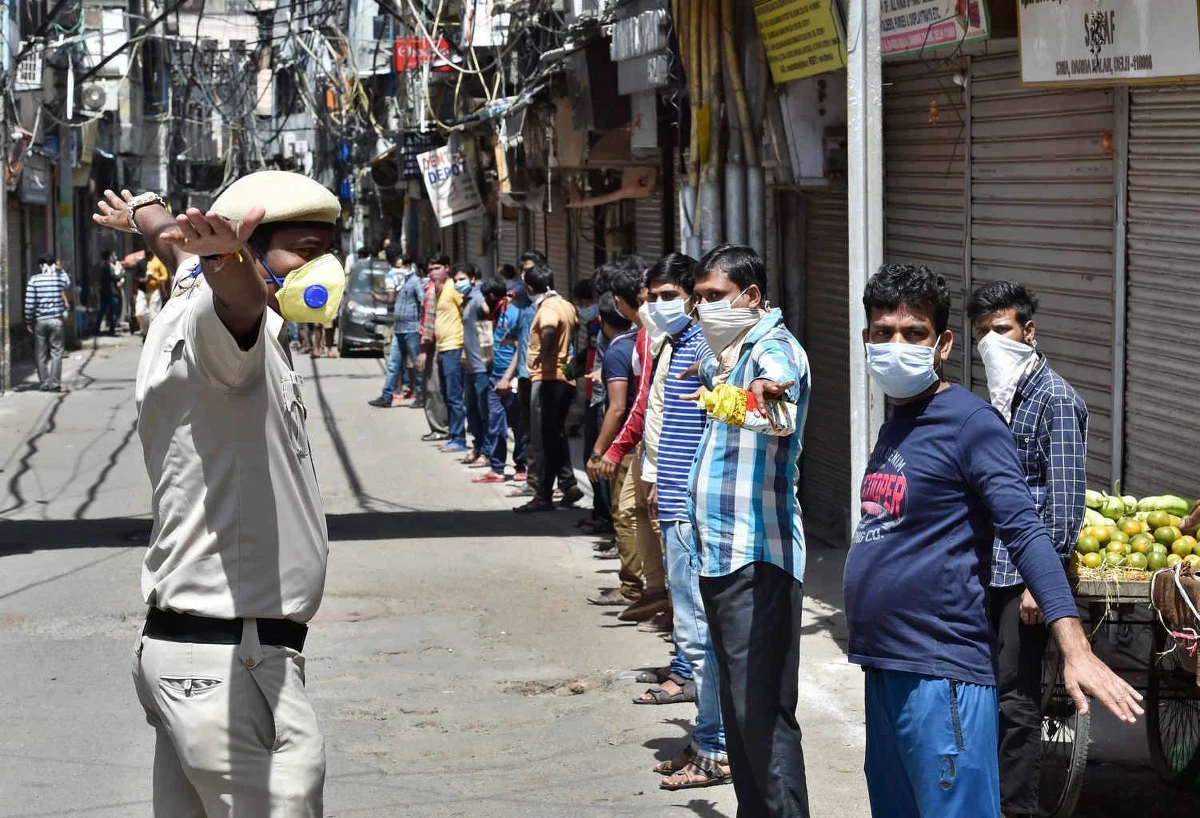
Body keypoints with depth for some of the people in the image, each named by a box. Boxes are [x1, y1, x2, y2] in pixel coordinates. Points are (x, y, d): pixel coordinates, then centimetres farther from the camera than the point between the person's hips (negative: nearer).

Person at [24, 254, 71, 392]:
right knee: (56, 352, 3)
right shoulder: (61, 277, -1)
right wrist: (60, 270, 29)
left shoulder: (34, 280, -4)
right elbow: (68, 286, 24)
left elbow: (29, 302, -6)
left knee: (41, 354, 8)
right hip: (56, 320, 0)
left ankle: (44, 383, 10)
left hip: (39, 321, 0)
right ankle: (55, 384, -3)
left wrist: (28, 321, 2)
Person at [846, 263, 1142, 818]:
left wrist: (1074, 648, -30)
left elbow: (1025, 533, -20)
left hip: (940, 675, -9)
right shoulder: (896, 424, 14)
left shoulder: (970, 424, -11)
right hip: (883, 667, 9)